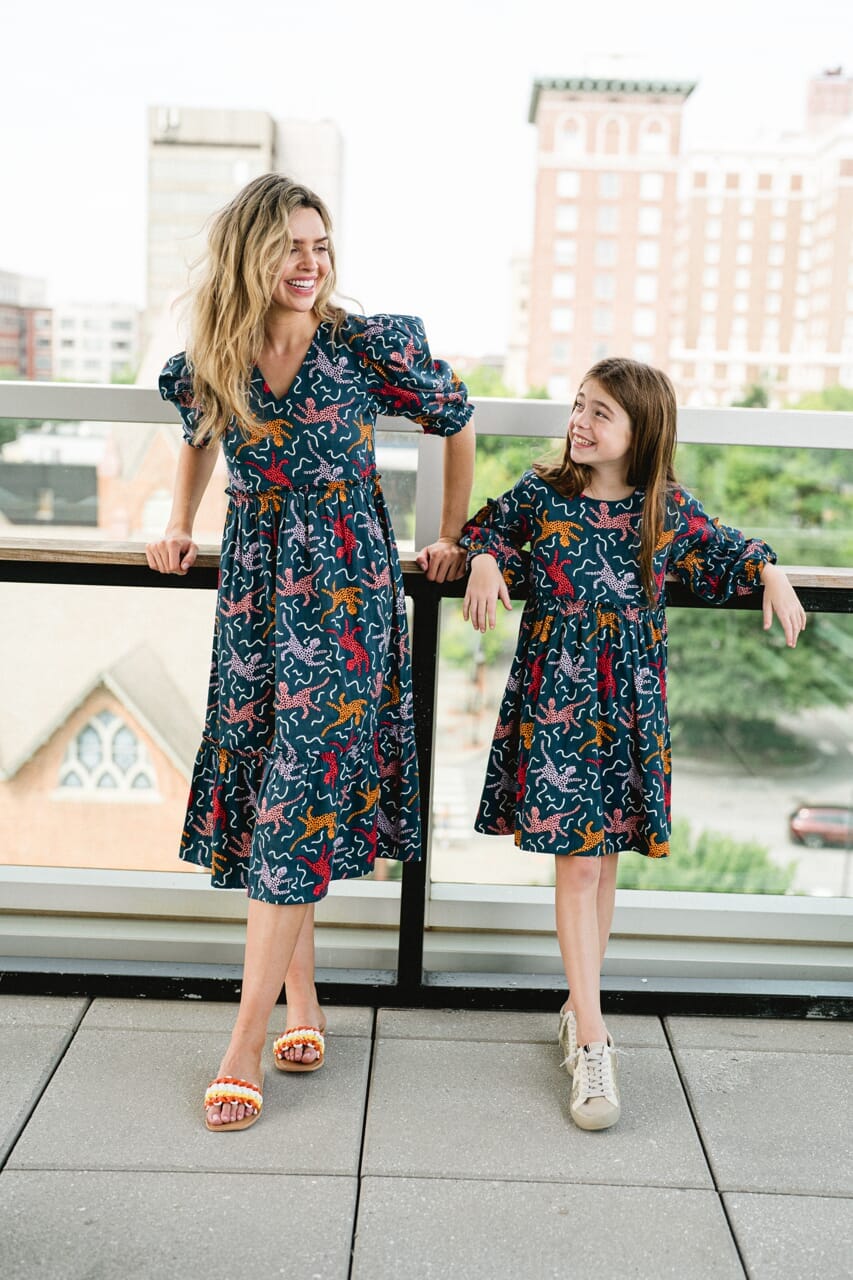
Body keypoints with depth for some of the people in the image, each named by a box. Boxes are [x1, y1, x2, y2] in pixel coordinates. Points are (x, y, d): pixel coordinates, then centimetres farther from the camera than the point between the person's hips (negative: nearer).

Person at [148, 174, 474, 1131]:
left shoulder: (369, 346, -8)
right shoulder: (208, 364, 2)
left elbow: (458, 424, 6)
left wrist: (450, 540, 10)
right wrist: (179, 525, 12)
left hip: (344, 594, -4)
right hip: (254, 593, 4)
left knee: (293, 808, -6)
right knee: (262, 793, 6)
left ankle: (246, 1045, 2)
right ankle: (302, 1008, 22)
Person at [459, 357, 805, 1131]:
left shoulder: (669, 509, 0)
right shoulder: (541, 493, -4)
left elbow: (721, 551, 18)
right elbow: (491, 525, 14)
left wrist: (770, 576, 3)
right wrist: (485, 561, -6)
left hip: (629, 709, 2)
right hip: (555, 704, -2)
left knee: (604, 859, 11)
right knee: (577, 862, -5)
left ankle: (580, 1006, 29)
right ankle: (592, 1042, 1)